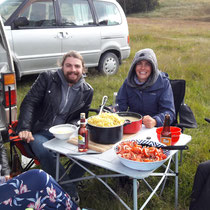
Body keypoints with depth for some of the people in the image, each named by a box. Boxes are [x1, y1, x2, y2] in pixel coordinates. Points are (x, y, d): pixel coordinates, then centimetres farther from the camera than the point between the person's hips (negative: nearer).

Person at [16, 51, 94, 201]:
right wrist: (24, 128, -18)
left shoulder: (87, 91, 7)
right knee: (45, 152, -35)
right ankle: (71, 193, -19)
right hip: (40, 133, -2)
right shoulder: (47, 78, 0)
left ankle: (67, 183, -5)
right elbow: (29, 103, -4)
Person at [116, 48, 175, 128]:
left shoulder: (163, 82, -4)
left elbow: (169, 112, -11)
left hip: (155, 128, -3)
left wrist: (155, 121, -31)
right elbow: (120, 104, 5)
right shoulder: (128, 82, 7)